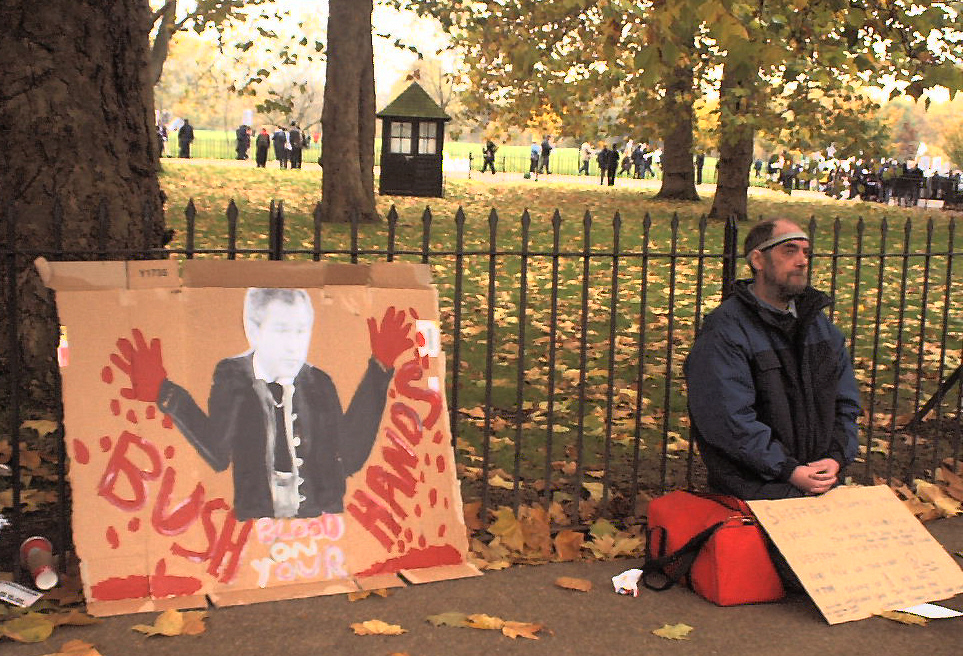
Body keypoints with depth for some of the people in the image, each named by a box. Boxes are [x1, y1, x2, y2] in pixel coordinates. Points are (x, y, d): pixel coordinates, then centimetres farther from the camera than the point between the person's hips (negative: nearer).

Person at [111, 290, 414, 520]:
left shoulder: (319, 383, 8)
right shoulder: (232, 378, 1)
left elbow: (350, 458, -3)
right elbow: (218, 455, -13)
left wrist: (379, 371, -2)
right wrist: (167, 395, -25)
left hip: (321, 529, 3)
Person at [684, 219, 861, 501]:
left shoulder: (818, 322, 17)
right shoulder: (724, 331, -8)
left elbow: (846, 400, 18)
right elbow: (729, 419, -15)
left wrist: (836, 457, 1)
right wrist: (788, 470, -17)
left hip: (820, 476, 6)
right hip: (754, 483, -6)